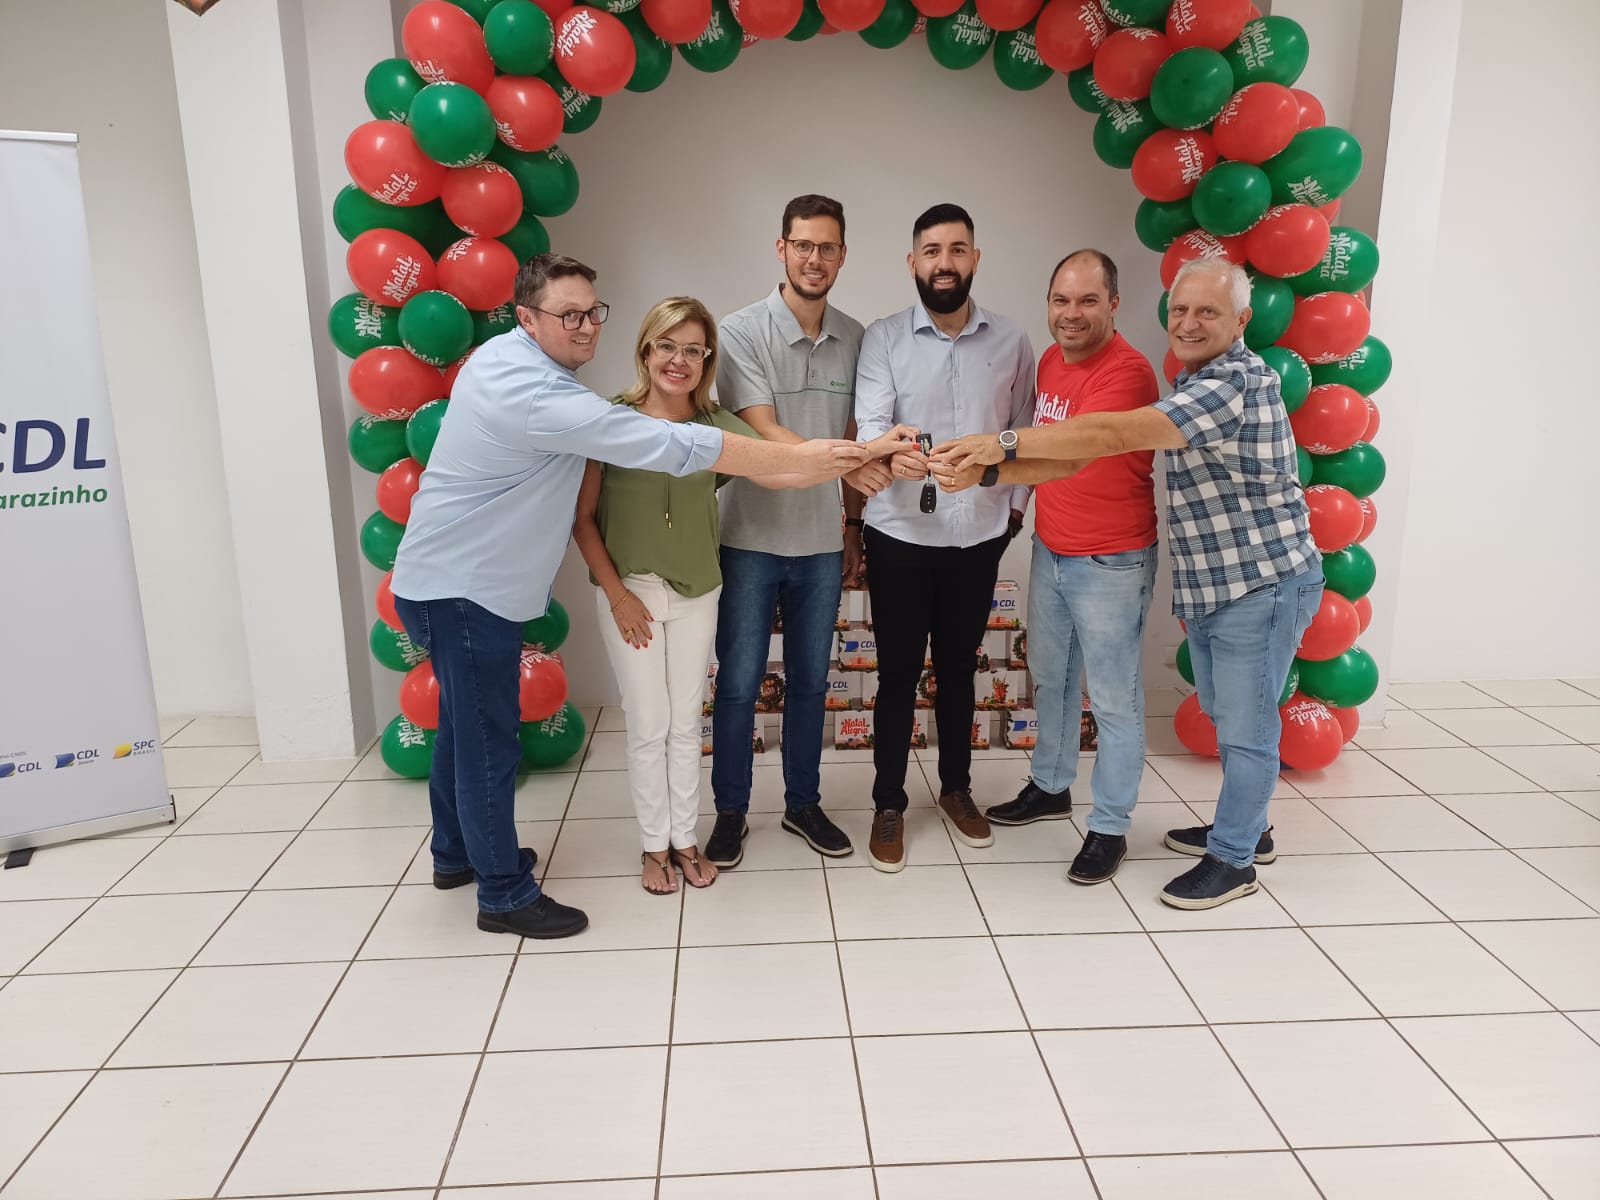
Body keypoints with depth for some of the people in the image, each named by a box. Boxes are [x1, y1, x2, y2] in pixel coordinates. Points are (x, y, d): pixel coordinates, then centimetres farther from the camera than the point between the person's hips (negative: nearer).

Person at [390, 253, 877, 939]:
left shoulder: (507, 356, 6)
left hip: (462, 581, 11)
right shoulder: (534, 393, -27)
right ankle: (505, 895, 15)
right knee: (489, 741, 0)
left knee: (464, 724, 22)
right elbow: (667, 445, -31)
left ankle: (456, 854, 40)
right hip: (461, 589, -11)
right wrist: (803, 458, -29)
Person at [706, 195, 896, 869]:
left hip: (822, 541, 4)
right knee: (739, 683, 6)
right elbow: (764, 434, -20)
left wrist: (853, 524, 9)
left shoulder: (854, 338, 4)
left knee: (810, 681, 14)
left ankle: (803, 804, 30)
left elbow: (852, 438, 11)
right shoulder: (742, 332, -10)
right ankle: (730, 813, 23)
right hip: (751, 539, -3)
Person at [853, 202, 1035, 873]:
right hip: (900, 536, -2)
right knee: (898, 674, 6)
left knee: (958, 668, 16)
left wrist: (1015, 504, 6)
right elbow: (869, 423, -18)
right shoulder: (883, 339, -5)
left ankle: (956, 788, 34)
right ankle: (889, 803, 21)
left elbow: (1022, 432, 11)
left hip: (979, 537, 2)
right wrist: (890, 457, -39)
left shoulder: (1011, 342, 3)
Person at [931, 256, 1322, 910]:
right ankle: (1243, 826, 40)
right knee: (1224, 716, 22)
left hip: (1263, 584, -10)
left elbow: (1113, 434, -35)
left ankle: (1233, 860, 19)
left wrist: (1003, 444, -39)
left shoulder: (1234, 383, -24)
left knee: (1244, 727, 3)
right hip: (1209, 586, 10)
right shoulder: (1194, 379, 11)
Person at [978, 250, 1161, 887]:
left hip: (1110, 563, -8)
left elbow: (1069, 457, -35)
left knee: (1114, 699, 4)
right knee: (1050, 679, 20)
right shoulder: (1051, 360, 5)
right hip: (1049, 550, 8)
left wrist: (987, 469, -50)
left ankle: (1110, 828, 19)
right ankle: (1050, 787, 40)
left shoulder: (1128, 372, -21)